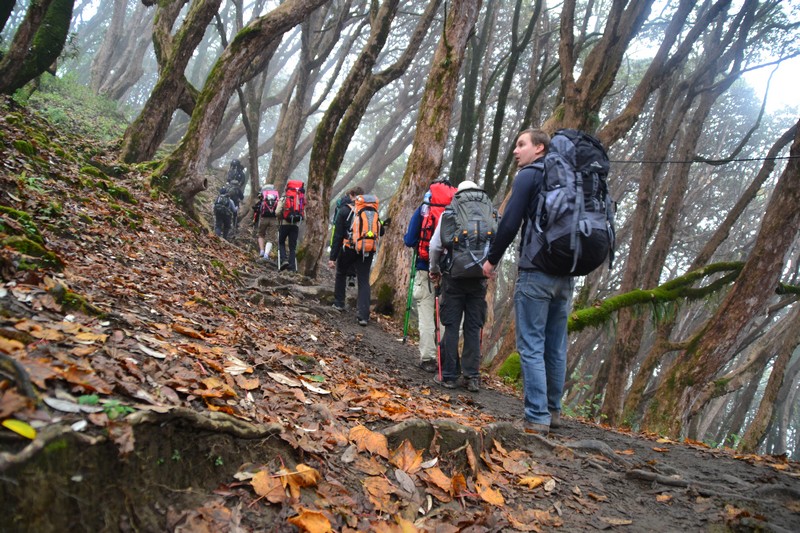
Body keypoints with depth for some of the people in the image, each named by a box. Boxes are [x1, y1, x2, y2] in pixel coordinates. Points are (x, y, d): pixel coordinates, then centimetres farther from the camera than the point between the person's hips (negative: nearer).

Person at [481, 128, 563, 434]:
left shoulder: (528, 176, -4)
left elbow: (510, 223, -11)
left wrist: (492, 258, 1)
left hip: (536, 271, -7)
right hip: (566, 274, 7)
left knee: (531, 347, -5)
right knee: (556, 347, 12)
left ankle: (537, 418, -7)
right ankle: (553, 412, 20)